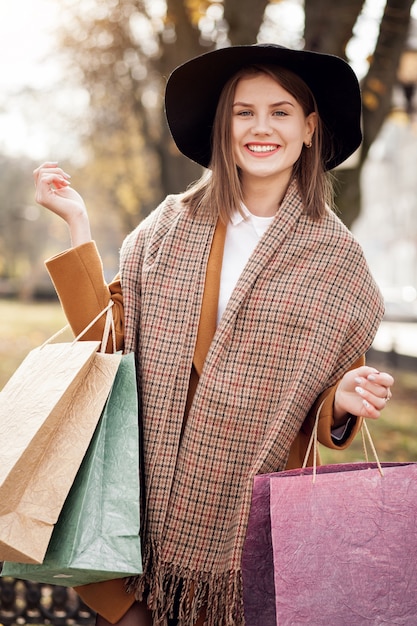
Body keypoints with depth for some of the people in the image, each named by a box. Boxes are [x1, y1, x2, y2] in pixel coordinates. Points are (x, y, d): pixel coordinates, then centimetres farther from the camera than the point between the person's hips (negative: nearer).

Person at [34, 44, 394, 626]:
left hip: (251, 509, -1)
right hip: (148, 496, 1)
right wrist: (78, 223, 0)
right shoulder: (172, 225, 2)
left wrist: (346, 401, -17)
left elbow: (327, 414, 6)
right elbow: (110, 336, 1)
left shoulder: (335, 255, -1)